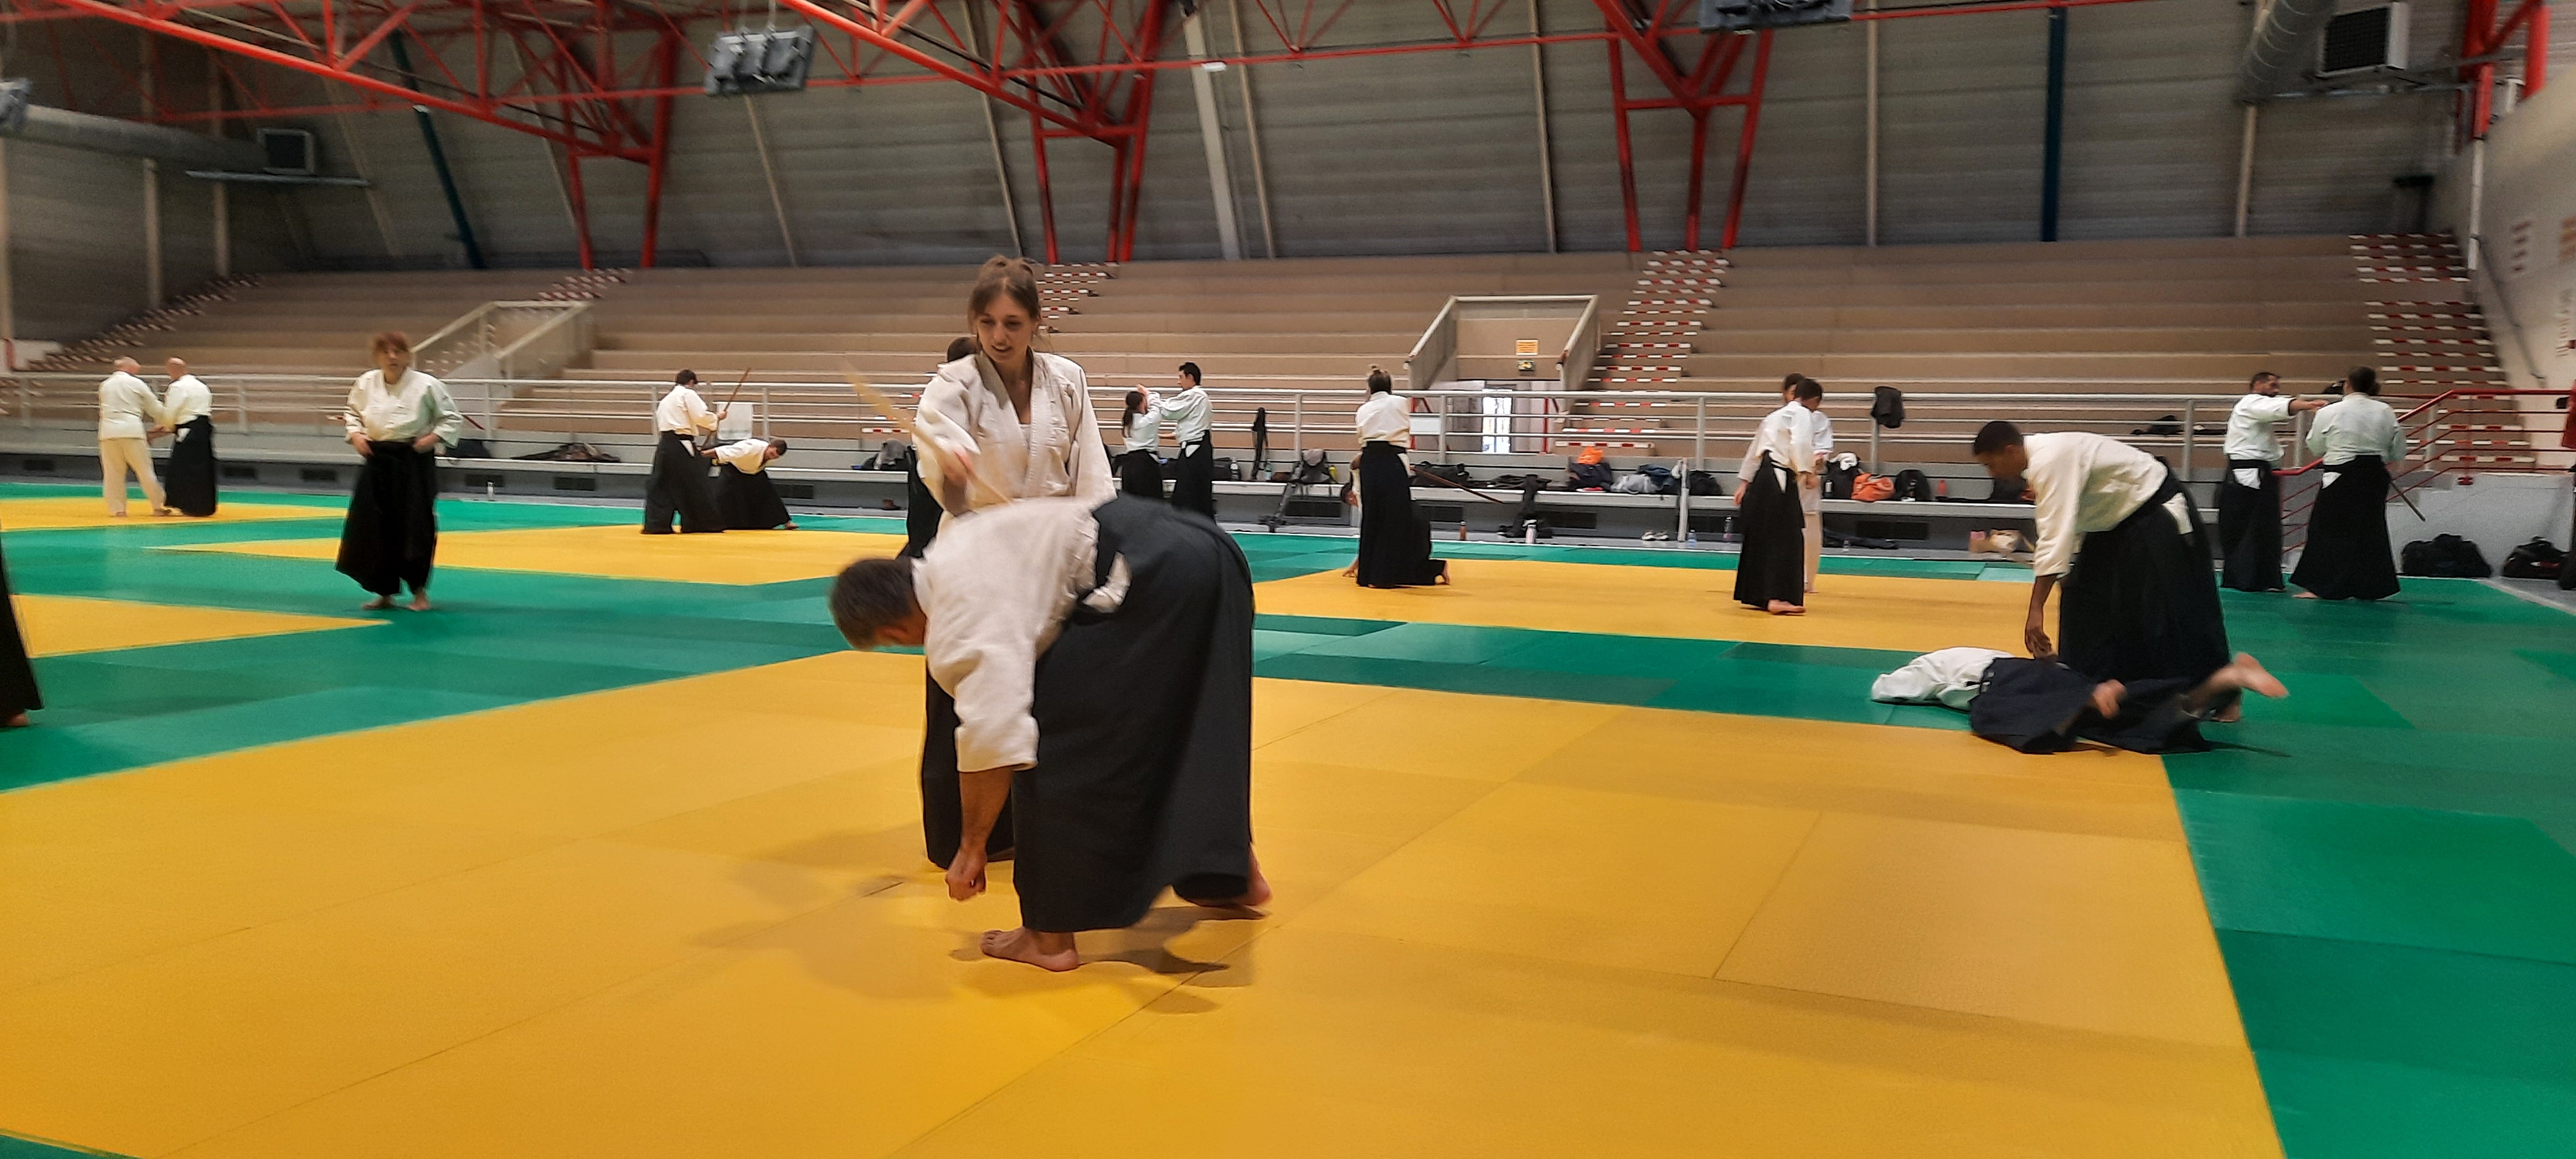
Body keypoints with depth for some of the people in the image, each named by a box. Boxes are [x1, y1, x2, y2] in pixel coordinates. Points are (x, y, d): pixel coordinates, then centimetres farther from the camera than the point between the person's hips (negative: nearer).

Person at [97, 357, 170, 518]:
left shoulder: (104, 385, 13)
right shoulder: (136, 383, 1)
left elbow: (102, 409, 19)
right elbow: (154, 407, 10)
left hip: (108, 431, 3)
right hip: (131, 430, -3)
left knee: (113, 472, 8)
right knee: (145, 470, 3)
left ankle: (116, 509, 8)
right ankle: (159, 506, 8)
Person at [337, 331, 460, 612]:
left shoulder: (426, 385, -8)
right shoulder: (366, 384, 2)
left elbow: (453, 418, 0)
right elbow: (353, 414, 18)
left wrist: (434, 438, -13)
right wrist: (356, 434, 1)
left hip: (414, 463, -4)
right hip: (377, 462, 4)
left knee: (415, 528, -4)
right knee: (373, 529, 5)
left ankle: (420, 592, 11)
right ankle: (384, 592, 20)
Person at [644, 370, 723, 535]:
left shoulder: (667, 399, 24)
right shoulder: (688, 394, -3)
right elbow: (701, 416, -12)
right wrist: (716, 417, 5)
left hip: (665, 445, 8)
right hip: (681, 446, -8)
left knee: (661, 485, 8)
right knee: (694, 485, -2)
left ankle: (656, 525, 3)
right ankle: (707, 523, 4)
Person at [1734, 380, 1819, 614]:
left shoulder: (1775, 415, 24)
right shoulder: (1802, 415, -3)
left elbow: (1755, 449, 27)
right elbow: (1800, 443, -22)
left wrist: (1744, 483, 30)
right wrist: (1806, 470, -16)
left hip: (1761, 480, 9)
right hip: (1780, 480, -9)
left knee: (1760, 538, 15)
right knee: (1784, 540, -10)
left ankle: (1754, 594, 23)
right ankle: (1776, 598, -16)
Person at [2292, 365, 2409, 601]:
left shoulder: (2330, 413, -9)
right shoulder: (2386, 412, 0)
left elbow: (2315, 447, 4)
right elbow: (2398, 453, 6)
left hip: (2341, 478, -4)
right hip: (2374, 477, 4)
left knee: (2330, 531, 2)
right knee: (2371, 530, 13)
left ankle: (2321, 586, 1)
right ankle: (2369, 588, 17)